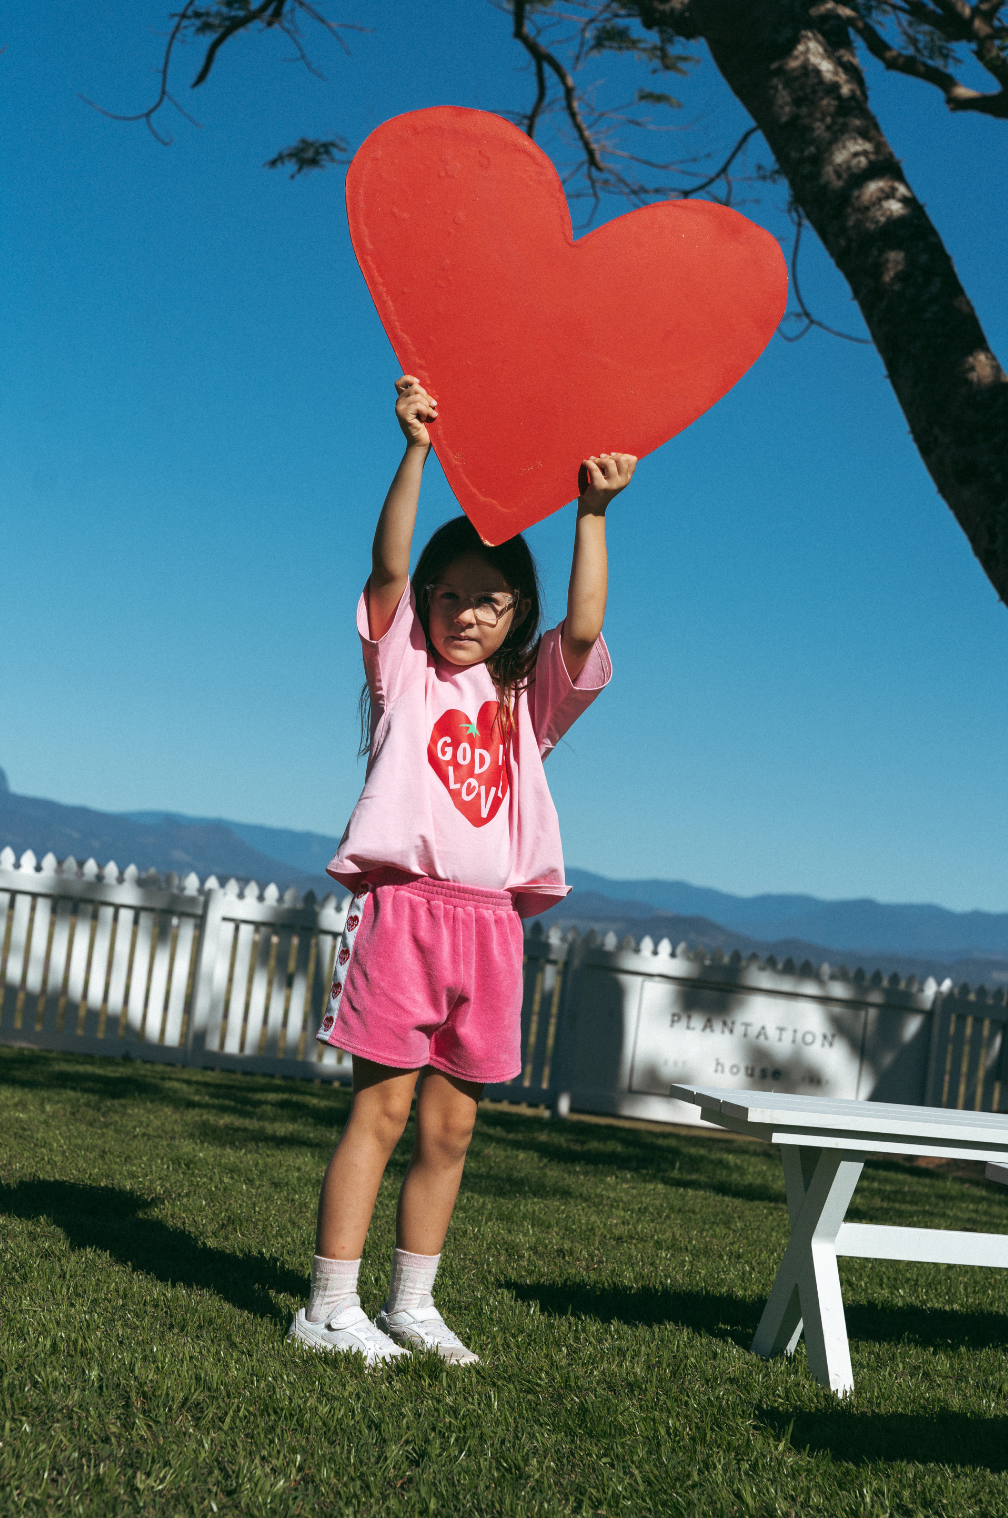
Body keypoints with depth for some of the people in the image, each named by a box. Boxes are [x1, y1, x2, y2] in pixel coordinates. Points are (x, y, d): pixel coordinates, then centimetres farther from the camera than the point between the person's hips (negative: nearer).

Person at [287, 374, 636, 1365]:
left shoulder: (526, 699, 17)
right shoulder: (403, 671, 10)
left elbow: (584, 629, 1)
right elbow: (388, 566, -5)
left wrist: (593, 512, -7)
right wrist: (416, 450, -16)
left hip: (491, 919, 4)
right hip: (405, 902, -4)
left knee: (450, 1125, 6)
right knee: (382, 1107, -7)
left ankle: (411, 1305, 16)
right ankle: (330, 1308, -3)